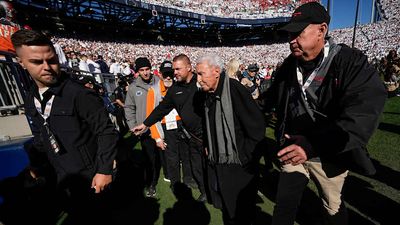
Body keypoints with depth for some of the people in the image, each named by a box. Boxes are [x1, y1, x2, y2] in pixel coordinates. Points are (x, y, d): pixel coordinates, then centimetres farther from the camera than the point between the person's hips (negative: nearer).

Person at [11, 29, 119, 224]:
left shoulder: (80, 94, -22)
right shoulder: (30, 101, 3)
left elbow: (106, 132, -21)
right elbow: (40, 140, 14)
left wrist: (105, 170, -20)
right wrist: (36, 168, 15)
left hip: (90, 178, -7)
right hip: (63, 180, 7)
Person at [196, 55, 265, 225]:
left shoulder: (234, 89, -18)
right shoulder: (208, 95, 5)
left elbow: (257, 127, -19)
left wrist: (244, 157, -15)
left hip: (239, 168, -6)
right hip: (216, 165, 7)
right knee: (227, 211, 24)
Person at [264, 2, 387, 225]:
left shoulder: (352, 62, -17)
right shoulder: (289, 65, -1)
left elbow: (362, 115, -30)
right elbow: (273, 99, 14)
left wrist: (312, 145, -39)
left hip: (329, 156, -2)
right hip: (294, 150, 3)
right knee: (284, 206, 12)